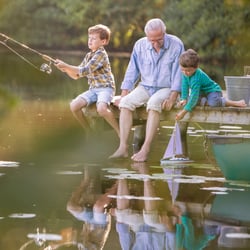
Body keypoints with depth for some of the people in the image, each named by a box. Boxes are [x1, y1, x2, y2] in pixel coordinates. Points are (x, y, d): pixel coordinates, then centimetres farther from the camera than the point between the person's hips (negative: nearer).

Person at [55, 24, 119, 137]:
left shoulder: (101, 54, -10)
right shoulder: (88, 56, 16)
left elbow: (85, 71, -19)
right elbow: (76, 75, 18)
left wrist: (66, 66, -20)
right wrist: (65, 69, -1)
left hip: (105, 87, -8)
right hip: (93, 89, 8)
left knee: (101, 109, -36)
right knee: (74, 106, -14)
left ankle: (120, 133, -18)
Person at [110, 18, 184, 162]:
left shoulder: (176, 45, -11)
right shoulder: (140, 45, 0)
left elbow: (178, 73, -11)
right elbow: (132, 71, 7)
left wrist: (173, 97, -21)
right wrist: (124, 93, -1)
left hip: (166, 88, -4)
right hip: (145, 87, 4)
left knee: (154, 103, -36)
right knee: (126, 102, -24)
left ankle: (145, 149, -40)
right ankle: (123, 147, -29)